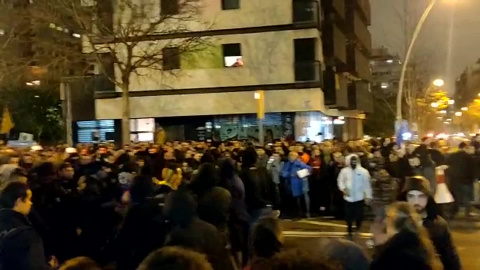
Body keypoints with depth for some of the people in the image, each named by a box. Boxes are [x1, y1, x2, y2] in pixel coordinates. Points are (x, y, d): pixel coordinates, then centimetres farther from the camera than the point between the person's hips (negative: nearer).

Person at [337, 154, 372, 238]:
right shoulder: (344, 171, 0)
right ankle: (350, 232, 25)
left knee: (359, 215, 1)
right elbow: (340, 181, 7)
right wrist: (343, 188, -12)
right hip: (348, 197, 1)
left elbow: (367, 184, -3)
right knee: (348, 216, 7)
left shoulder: (363, 171, -5)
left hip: (359, 198, -1)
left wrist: (368, 196, -4)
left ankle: (358, 229, 29)